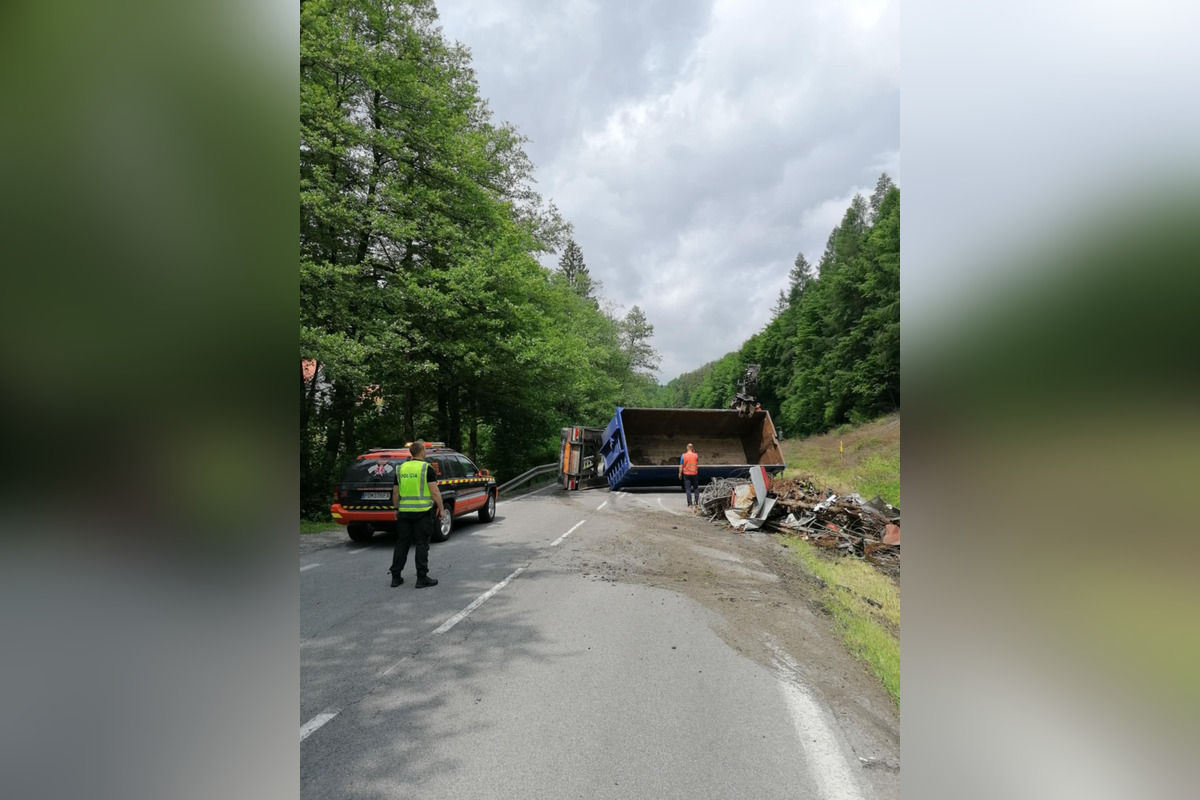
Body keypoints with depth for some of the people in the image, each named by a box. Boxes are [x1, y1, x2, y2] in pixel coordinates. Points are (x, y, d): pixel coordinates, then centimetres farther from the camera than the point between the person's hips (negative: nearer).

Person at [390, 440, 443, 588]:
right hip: (423, 511, -5)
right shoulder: (427, 468, -8)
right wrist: (441, 509, -4)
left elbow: (395, 493, 12)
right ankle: (422, 578, 3)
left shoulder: (401, 469, 8)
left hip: (404, 511, 5)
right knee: (422, 544, 1)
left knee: (402, 543, 12)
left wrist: (397, 509, 23)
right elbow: (435, 492, -13)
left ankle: (395, 576, 16)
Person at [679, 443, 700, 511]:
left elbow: (681, 466, -7)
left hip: (686, 474, -1)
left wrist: (680, 473, 5)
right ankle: (697, 503, 14)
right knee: (696, 488, 12)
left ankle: (690, 504, 0)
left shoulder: (683, 456, -9)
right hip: (694, 473, 1)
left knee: (688, 489, 3)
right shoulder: (696, 455, -5)